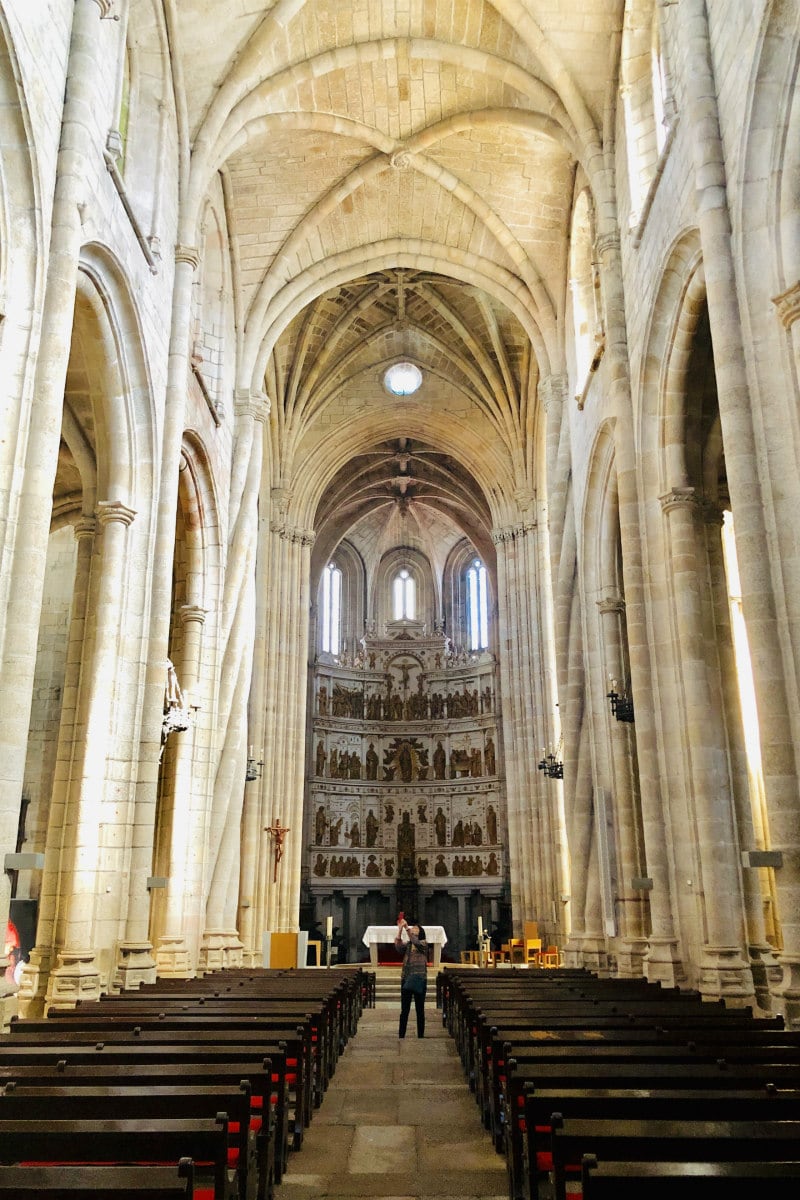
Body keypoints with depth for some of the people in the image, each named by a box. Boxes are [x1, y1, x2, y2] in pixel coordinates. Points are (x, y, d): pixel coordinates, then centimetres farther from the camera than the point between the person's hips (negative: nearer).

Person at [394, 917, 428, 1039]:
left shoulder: (423, 944, 2)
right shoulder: (406, 945, 12)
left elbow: (415, 942, -21)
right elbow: (398, 946, -10)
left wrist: (406, 927, -26)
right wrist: (400, 929, -18)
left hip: (419, 979, -3)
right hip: (406, 978, 3)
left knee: (420, 1010, 3)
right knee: (404, 1010, 3)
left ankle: (421, 1036, 10)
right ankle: (401, 1036, 7)